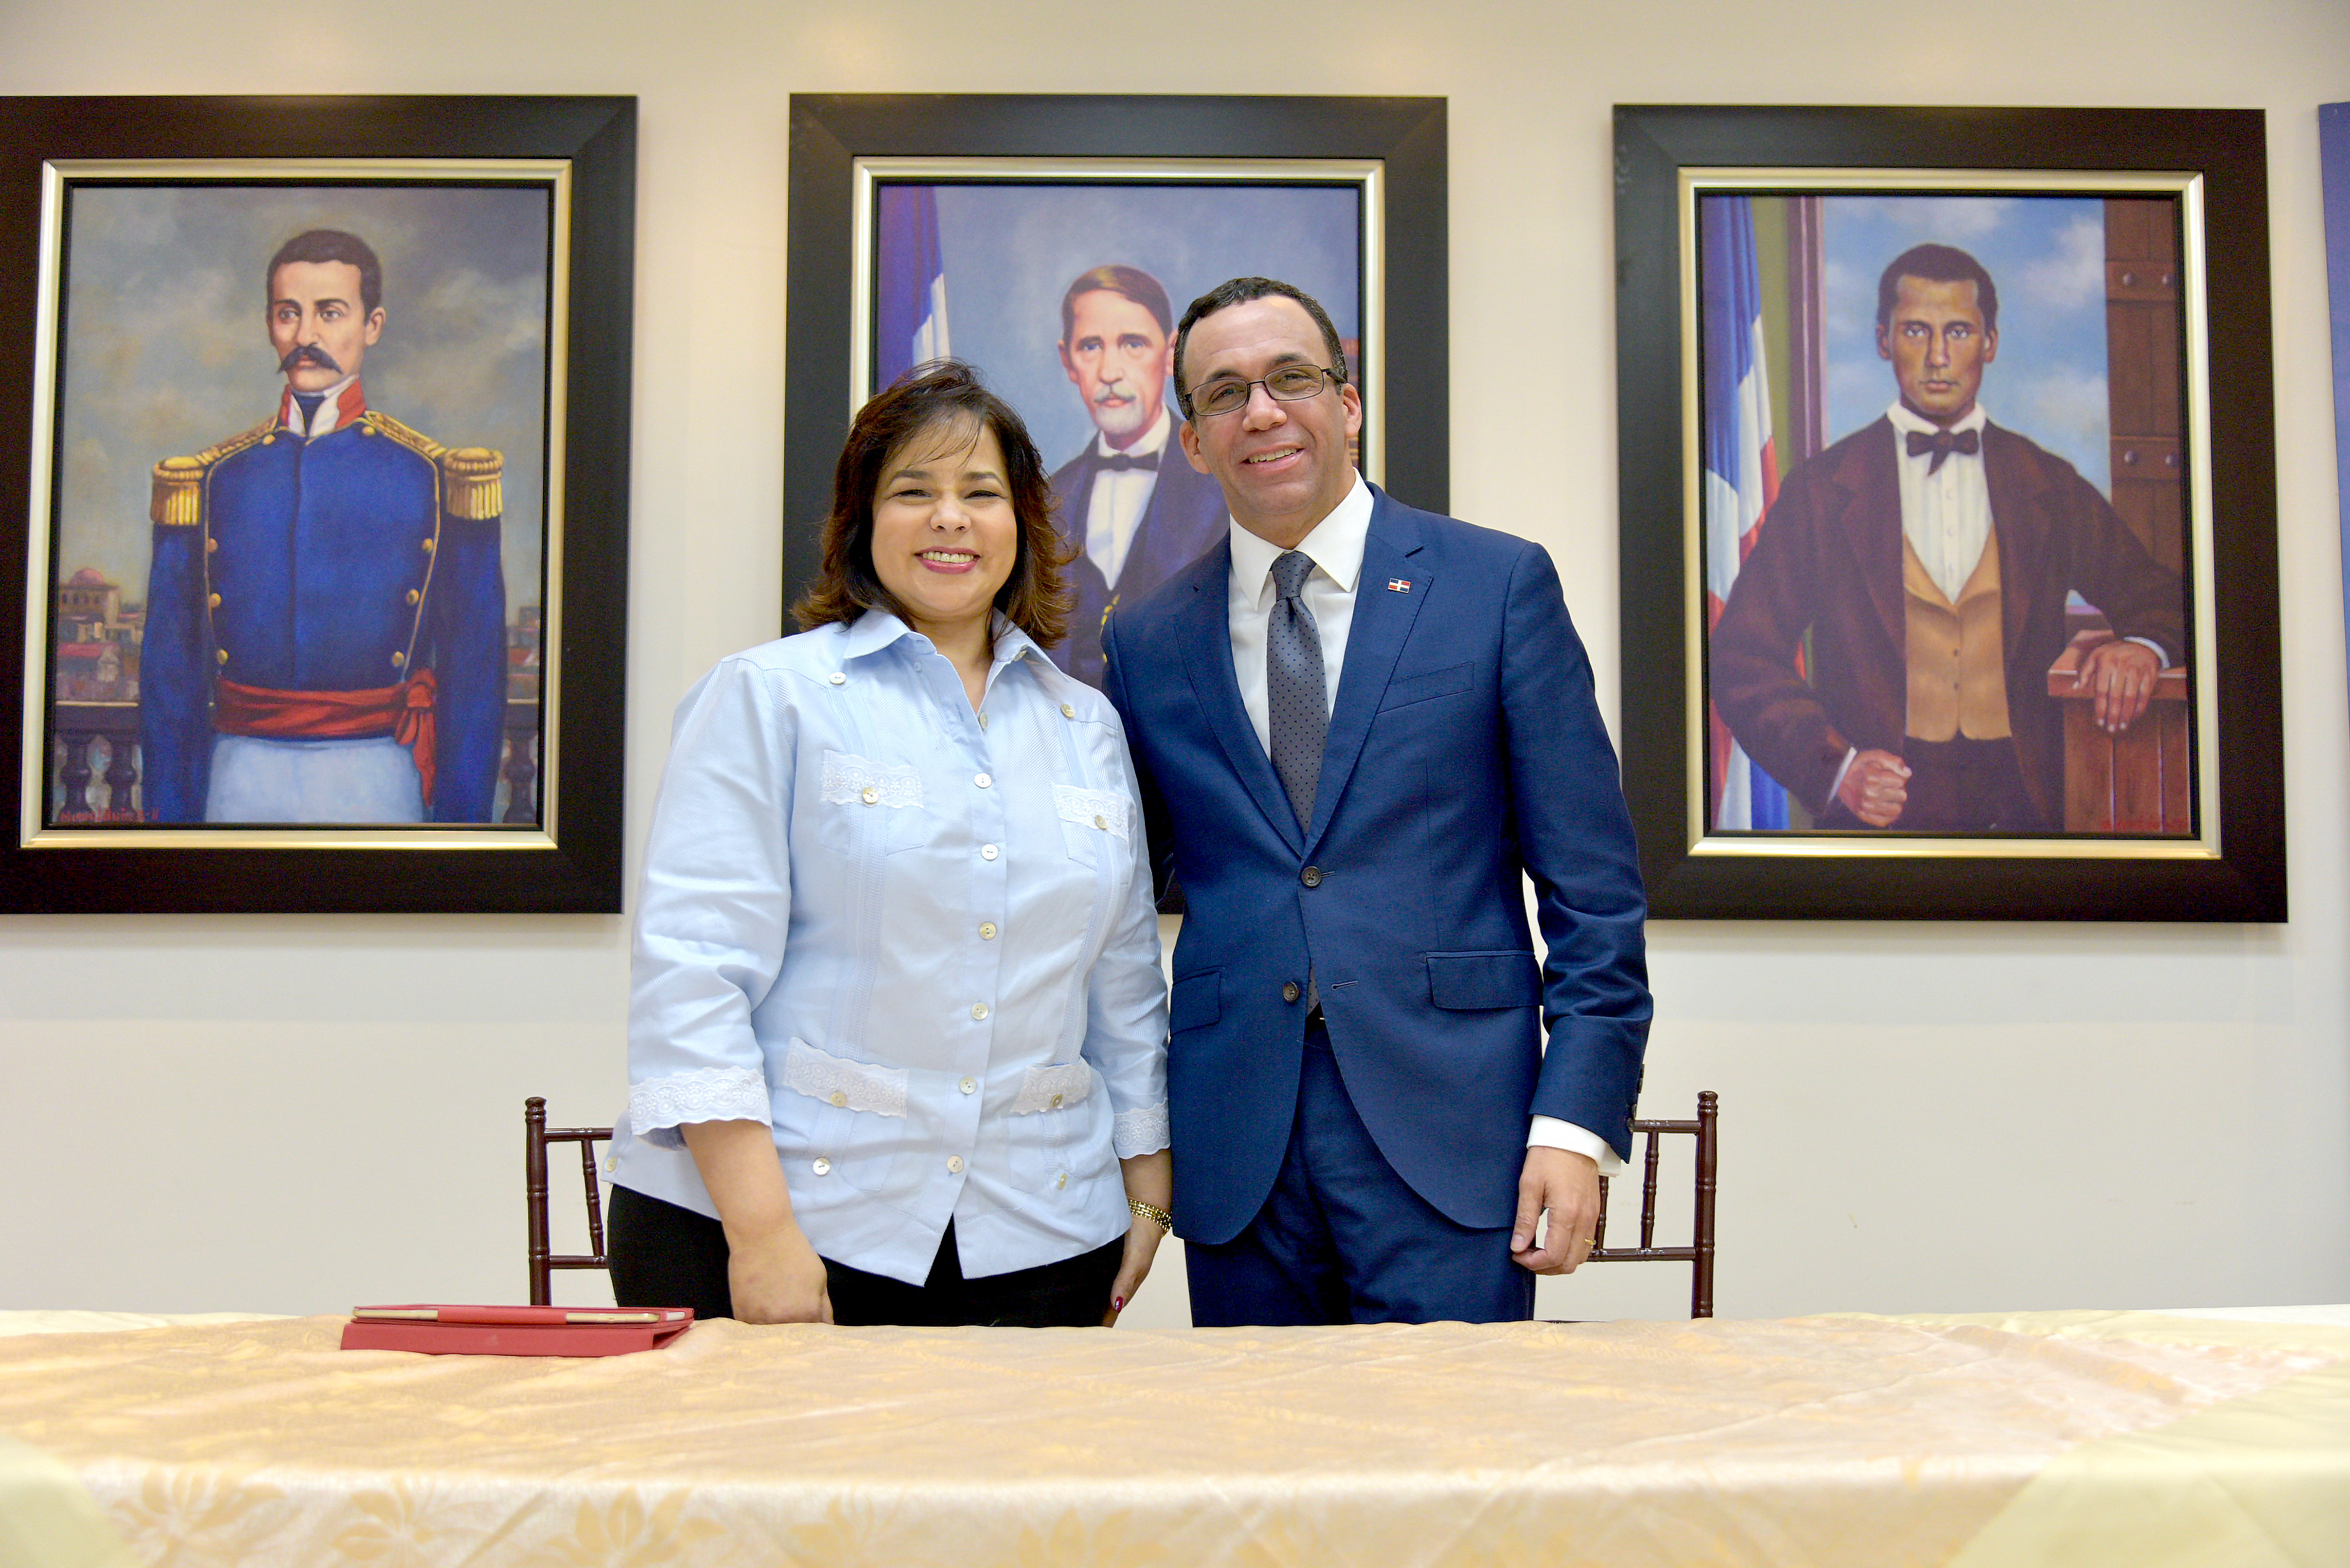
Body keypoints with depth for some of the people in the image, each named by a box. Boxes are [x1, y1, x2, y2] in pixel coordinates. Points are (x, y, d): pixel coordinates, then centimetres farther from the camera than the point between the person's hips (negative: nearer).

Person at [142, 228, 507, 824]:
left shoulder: (438, 477, 1)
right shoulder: (210, 481, 7)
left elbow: (474, 670, -1)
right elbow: (171, 671, 9)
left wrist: (463, 819, -5)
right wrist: (169, 815, 3)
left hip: (377, 784, -2)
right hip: (240, 780, 2)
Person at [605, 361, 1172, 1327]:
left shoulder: (1089, 730, 14)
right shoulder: (766, 697, 0)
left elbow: (1125, 991, 18)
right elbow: (695, 970, -8)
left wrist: (1148, 1188, 12)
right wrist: (760, 1231, -15)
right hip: (786, 1219, -3)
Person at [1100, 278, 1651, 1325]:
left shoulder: (1500, 585, 2)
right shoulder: (1148, 640, 9)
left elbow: (1593, 885, -1)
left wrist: (1577, 1121, -8)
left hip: (1444, 1132, -2)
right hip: (1234, 1154, 3)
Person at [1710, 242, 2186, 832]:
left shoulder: (2050, 487, 15)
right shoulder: (1819, 491, 7)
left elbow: (2160, 600, 22)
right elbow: (1742, 658, 4)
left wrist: (2140, 645, -2)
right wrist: (1834, 765, -10)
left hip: (2023, 806, 2)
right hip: (1879, 813, -2)